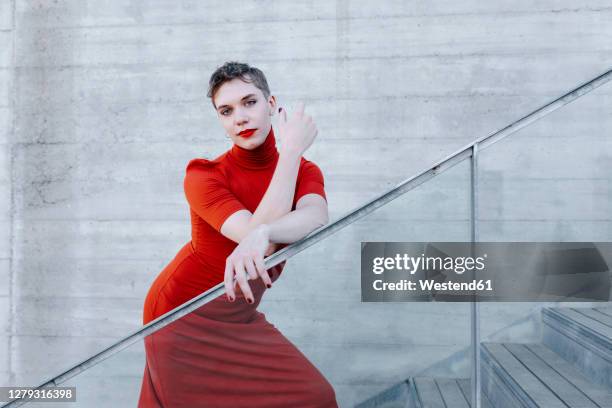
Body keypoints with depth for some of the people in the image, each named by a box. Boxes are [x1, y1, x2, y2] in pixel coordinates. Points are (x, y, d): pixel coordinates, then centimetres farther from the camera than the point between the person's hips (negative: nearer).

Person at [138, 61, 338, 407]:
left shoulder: (304, 171, -6)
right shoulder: (204, 175, -18)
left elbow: (316, 217, -30)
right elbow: (256, 231, -34)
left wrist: (262, 235, -51)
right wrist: (292, 149, -28)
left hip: (240, 318, 4)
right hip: (183, 316, -4)